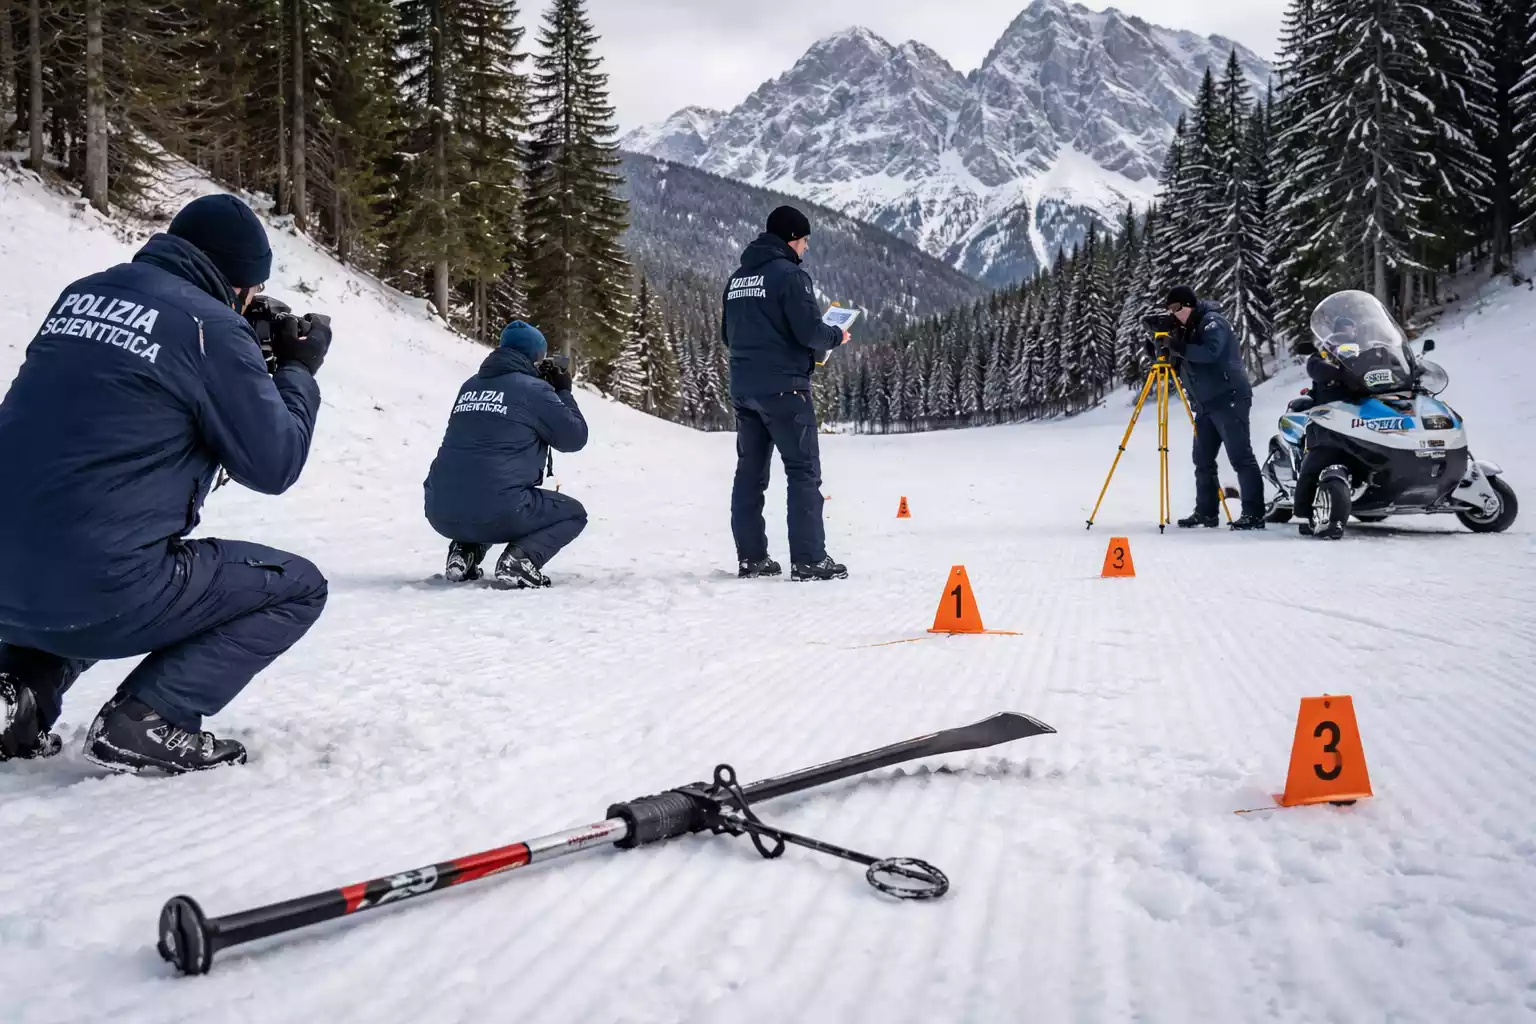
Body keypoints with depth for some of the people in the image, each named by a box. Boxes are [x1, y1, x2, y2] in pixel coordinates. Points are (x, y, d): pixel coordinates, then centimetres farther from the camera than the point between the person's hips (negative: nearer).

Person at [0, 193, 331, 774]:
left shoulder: (83, 294, 12)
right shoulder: (209, 325, -9)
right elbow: (273, 465, -3)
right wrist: (299, 371, 12)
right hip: (99, 592, -7)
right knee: (299, 588, 11)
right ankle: (145, 718, -3)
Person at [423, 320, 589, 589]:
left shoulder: (470, 386, 16)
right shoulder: (534, 389, -3)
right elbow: (575, 438, 5)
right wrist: (564, 392, 20)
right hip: (498, 511, -7)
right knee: (573, 513, 18)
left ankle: (465, 551, 13)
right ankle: (519, 559, -7)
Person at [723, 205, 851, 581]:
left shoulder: (738, 278, 15)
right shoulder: (790, 274, -10)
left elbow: (728, 334, 20)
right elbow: (810, 332, -17)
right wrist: (836, 336, 2)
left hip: (743, 388, 8)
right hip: (783, 388, -8)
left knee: (750, 472, 10)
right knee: (803, 471, -3)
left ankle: (751, 558, 11)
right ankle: (809, 560, -6)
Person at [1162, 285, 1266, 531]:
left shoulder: (1212, 322, -10)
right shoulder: (1188, 328, 16)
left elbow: (1210, 352, -26)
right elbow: (1186, 360, 16)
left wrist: (1179, 347, -27)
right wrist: (1166, 346, 0)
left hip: (1229, 399, -9)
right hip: (1206, 403, 9)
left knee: (1240, 457, -10)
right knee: (1203, 459, 10)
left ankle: (1254, 514, -11)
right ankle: (1206, 512, 17)